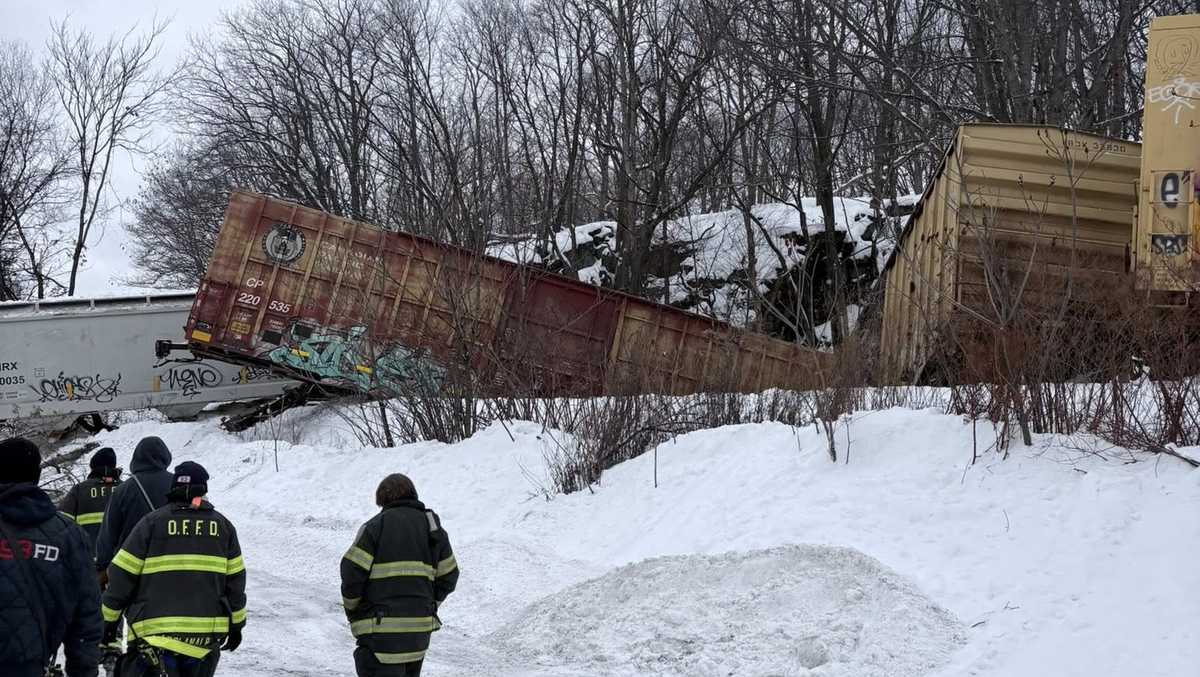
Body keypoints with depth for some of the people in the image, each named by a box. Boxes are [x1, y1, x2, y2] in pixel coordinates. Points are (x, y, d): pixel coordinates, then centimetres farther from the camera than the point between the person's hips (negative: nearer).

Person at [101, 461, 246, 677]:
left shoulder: (152, 522, -1)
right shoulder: (223, 525, 8)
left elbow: (123, 573, 0)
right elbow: (235, 578, 11)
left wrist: (110, 618, 10)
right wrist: (236, 624, 21)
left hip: (155, 632, -3)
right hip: (208, 634, 3)